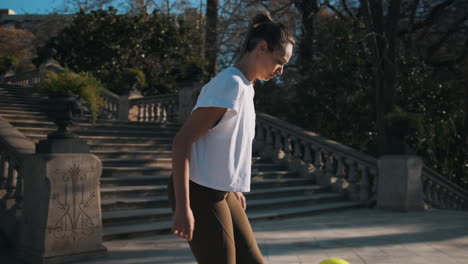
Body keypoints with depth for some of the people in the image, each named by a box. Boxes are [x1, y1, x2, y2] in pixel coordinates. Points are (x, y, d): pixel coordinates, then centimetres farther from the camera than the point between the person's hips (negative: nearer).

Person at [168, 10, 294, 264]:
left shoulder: (245, 87, 10)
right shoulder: (230, 84, -19)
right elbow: (182, 141, -23)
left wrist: (234, 189, 22)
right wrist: (183, 207, -24)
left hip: (221, 192, 9)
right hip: (199, 194, -9)